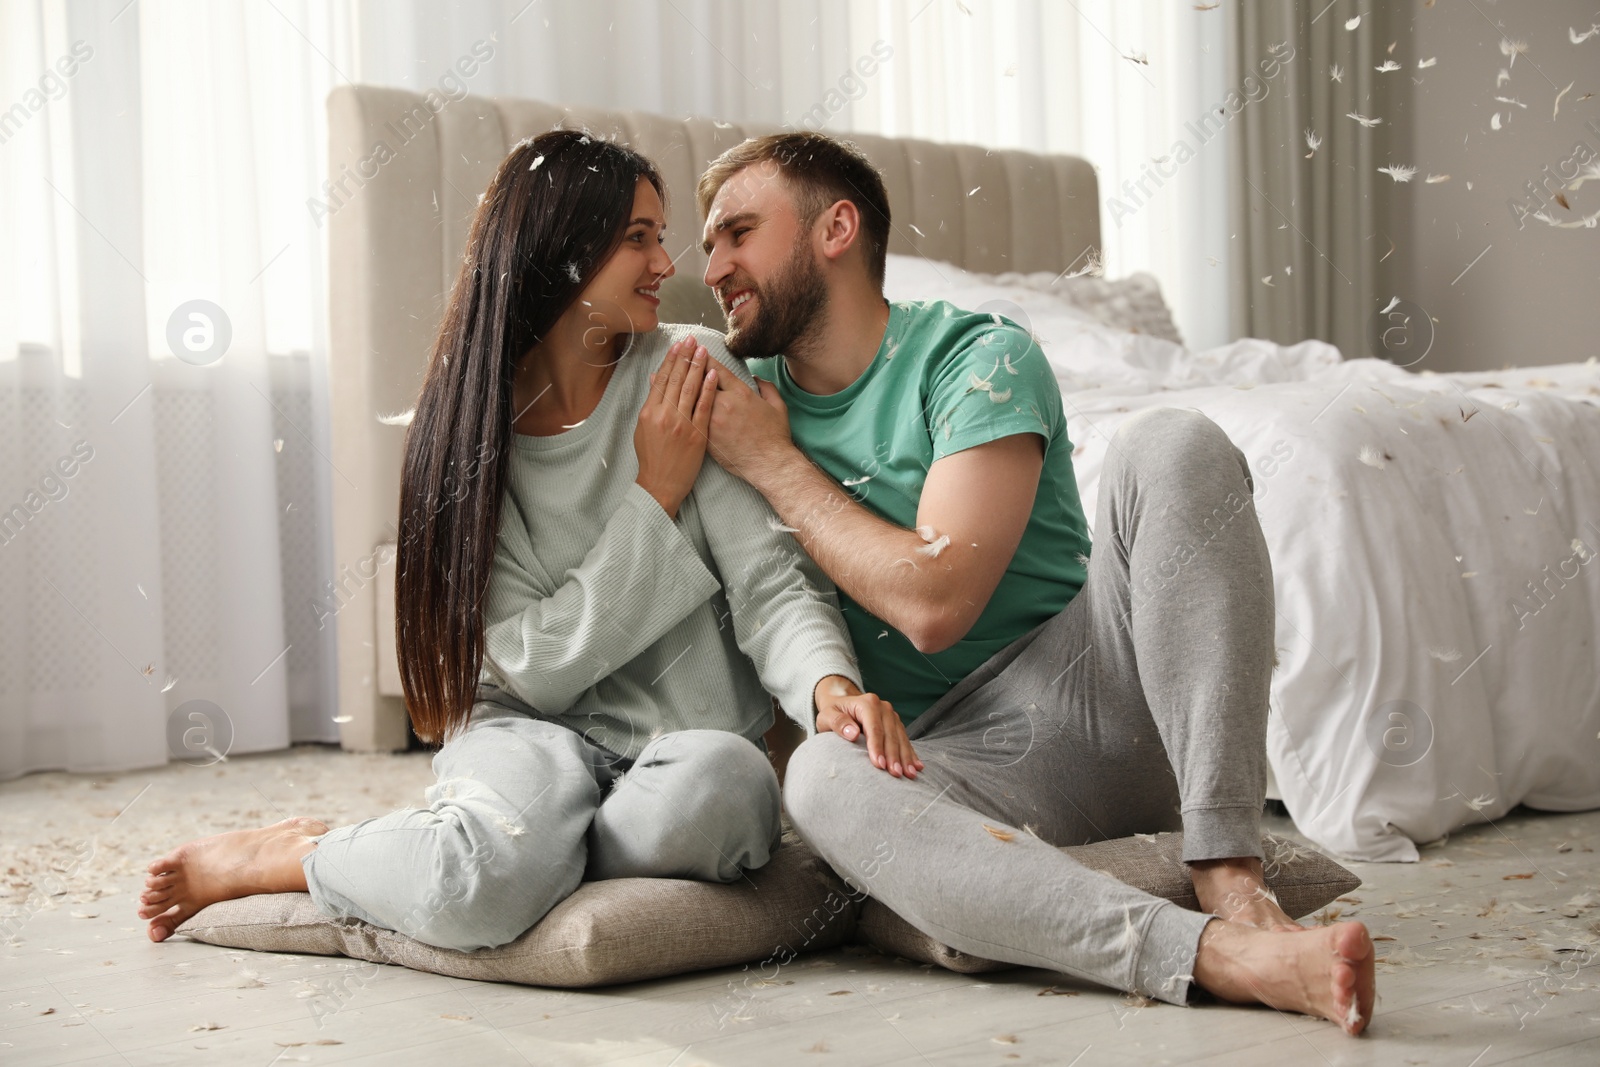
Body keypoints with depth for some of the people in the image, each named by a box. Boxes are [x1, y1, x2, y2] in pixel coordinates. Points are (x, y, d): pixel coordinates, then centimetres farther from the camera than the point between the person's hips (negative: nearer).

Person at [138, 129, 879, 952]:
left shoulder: (694, 369, -2)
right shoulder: (465, 426, -1)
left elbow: (770, 581, -9)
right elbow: (536, 665, -9)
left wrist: (830, 683, -31)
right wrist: (655, 495, -13)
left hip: (686, 737, 2)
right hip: (531, 729, -1)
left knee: (724, 779, -37)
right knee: (475, 889, -36)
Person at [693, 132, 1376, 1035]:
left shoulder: (979, 357, -2)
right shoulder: (744, 399, 14)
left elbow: (934, 601, -14)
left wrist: (775, 463, -5)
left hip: (1095, 703, -1)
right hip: (947, 758, 2)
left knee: (1171, 444, -25)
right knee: (824, 776, -35)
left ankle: (1233, 883, -35)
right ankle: (1213, 954, -47)